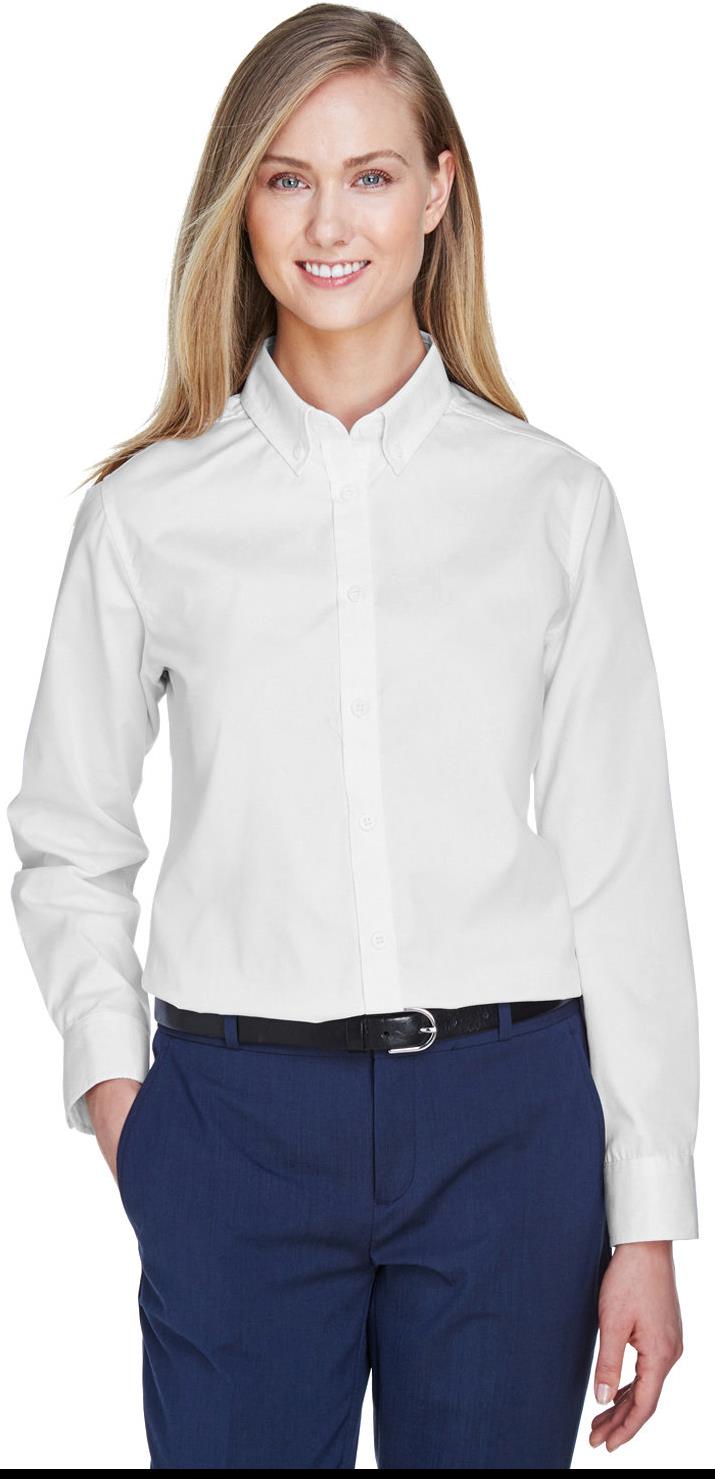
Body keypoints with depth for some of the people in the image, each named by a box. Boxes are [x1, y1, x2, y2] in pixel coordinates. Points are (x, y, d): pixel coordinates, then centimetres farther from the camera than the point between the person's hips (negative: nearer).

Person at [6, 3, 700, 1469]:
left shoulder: (553, 500, 3)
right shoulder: (151, 509, 3)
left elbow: (622, 863, 3)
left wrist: (650, 1216, 0)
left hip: (508, 1115, 0)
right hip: (237, 1118, 0)